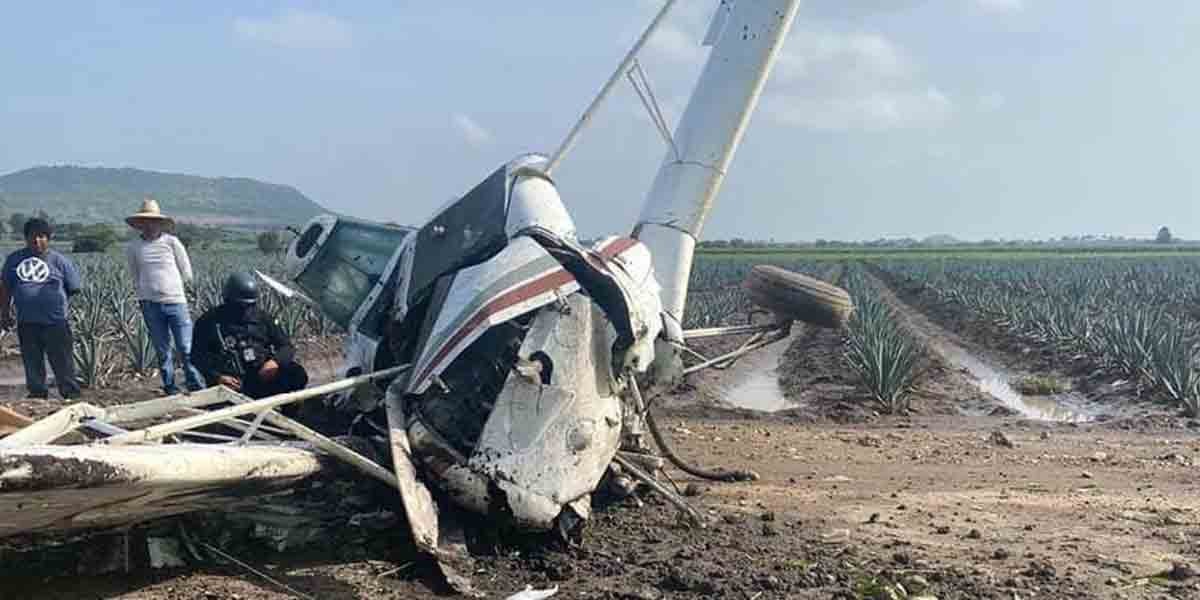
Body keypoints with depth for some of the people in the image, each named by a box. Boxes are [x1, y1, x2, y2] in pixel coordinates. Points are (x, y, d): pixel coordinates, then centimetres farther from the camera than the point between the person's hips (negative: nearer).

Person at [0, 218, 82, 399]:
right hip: (26, 323, 3)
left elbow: (73, 289, 4)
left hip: (55, 322, -3)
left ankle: (72, 396, 8)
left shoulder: (59, 261, 0)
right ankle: (37, 393, 26)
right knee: (32, 364, 13)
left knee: (63, 363, 0)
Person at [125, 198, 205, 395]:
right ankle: (170, 389, 17)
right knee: (162, 351, 8)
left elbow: (187, 274, 5)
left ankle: (197, 387, 5)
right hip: (150, 305, 2)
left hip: (175, 302, -2)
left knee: (186, 349, -3)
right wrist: (143, 294, 6)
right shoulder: (133, 247, 4)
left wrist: (169, 287, 7)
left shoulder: (172, 242, 0)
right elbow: (135, 277, 17)